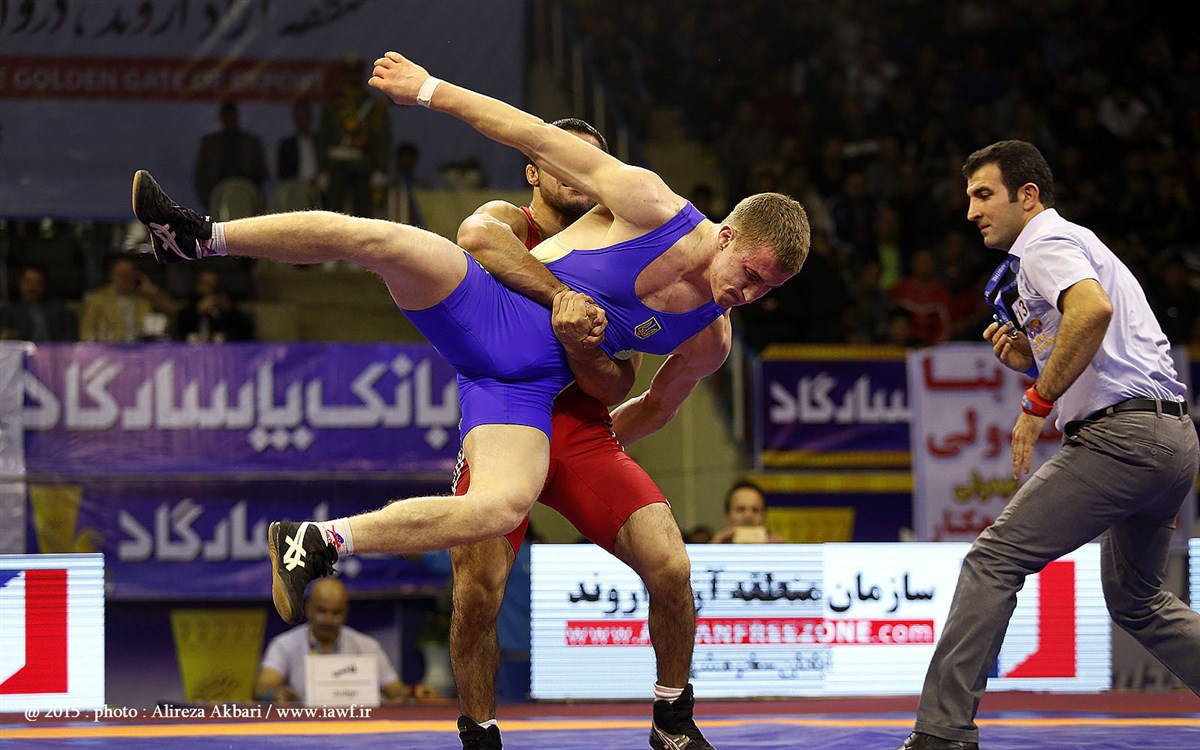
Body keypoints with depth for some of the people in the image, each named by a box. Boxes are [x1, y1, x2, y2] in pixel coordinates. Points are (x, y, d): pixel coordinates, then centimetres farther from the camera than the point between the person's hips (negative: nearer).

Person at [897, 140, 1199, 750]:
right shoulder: (1079, 243, 26)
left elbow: (1093, 309, -28)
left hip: (1119, 436, -10)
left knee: (993, 560, -9)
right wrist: (1031, 361, 13)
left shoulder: (1046, 243, -5)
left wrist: (1038, 402, -22)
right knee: (1136, 602, 23)